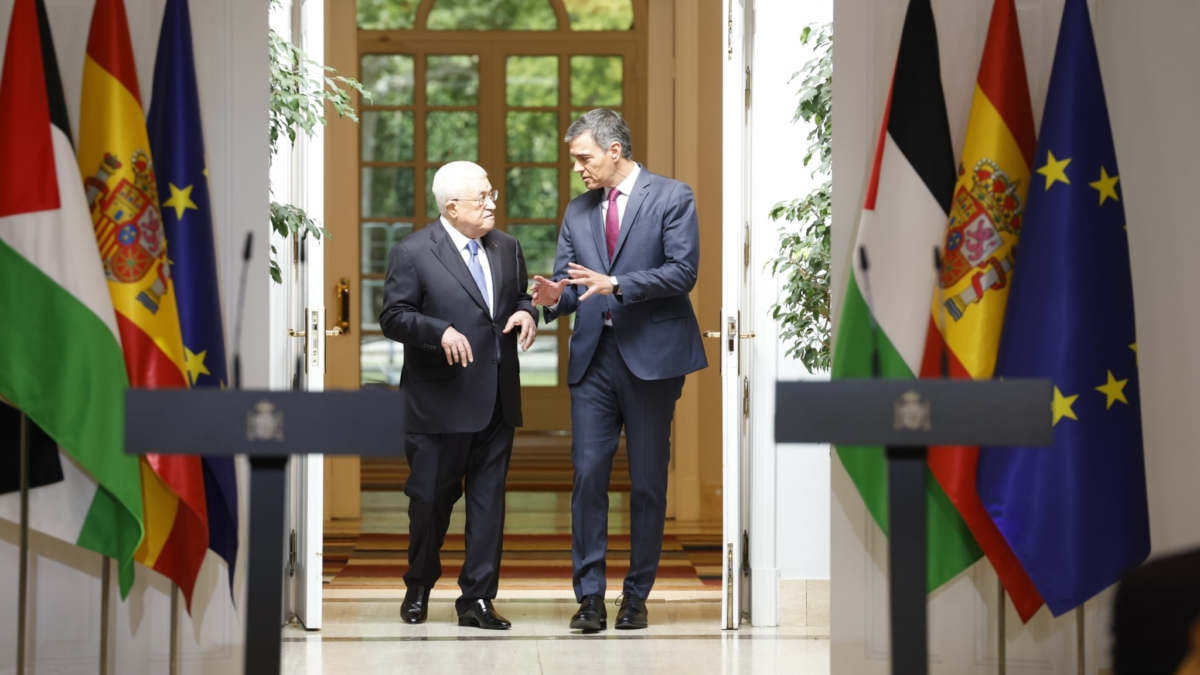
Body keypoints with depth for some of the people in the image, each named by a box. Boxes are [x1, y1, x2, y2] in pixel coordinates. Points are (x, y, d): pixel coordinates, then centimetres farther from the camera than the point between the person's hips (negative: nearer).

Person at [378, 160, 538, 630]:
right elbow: (393, 317, -9)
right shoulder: (413, 253, -6)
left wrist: (527, 312, -3)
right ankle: (418, 588, 27)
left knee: (488, 499, 4)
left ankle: (477, 599, 10)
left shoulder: (506, 248, 11)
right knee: (430, 498, 5)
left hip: (496, 398, 5)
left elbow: (521, 296, 21)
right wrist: (441, 332, -24)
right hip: (440, 402, -5)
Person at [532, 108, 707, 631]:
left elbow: (682, 271, -10)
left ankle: (637, 596, 12)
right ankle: (590, 596, 0)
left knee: (648, 481, 3)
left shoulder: (671, 198, -1)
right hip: (593, 356, 4)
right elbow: (569, 281, 14)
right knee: (588, 474, -4)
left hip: (651, 355, -4)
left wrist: (616, 284, -19)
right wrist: (554, 297, -9)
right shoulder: (577, 211, 15)